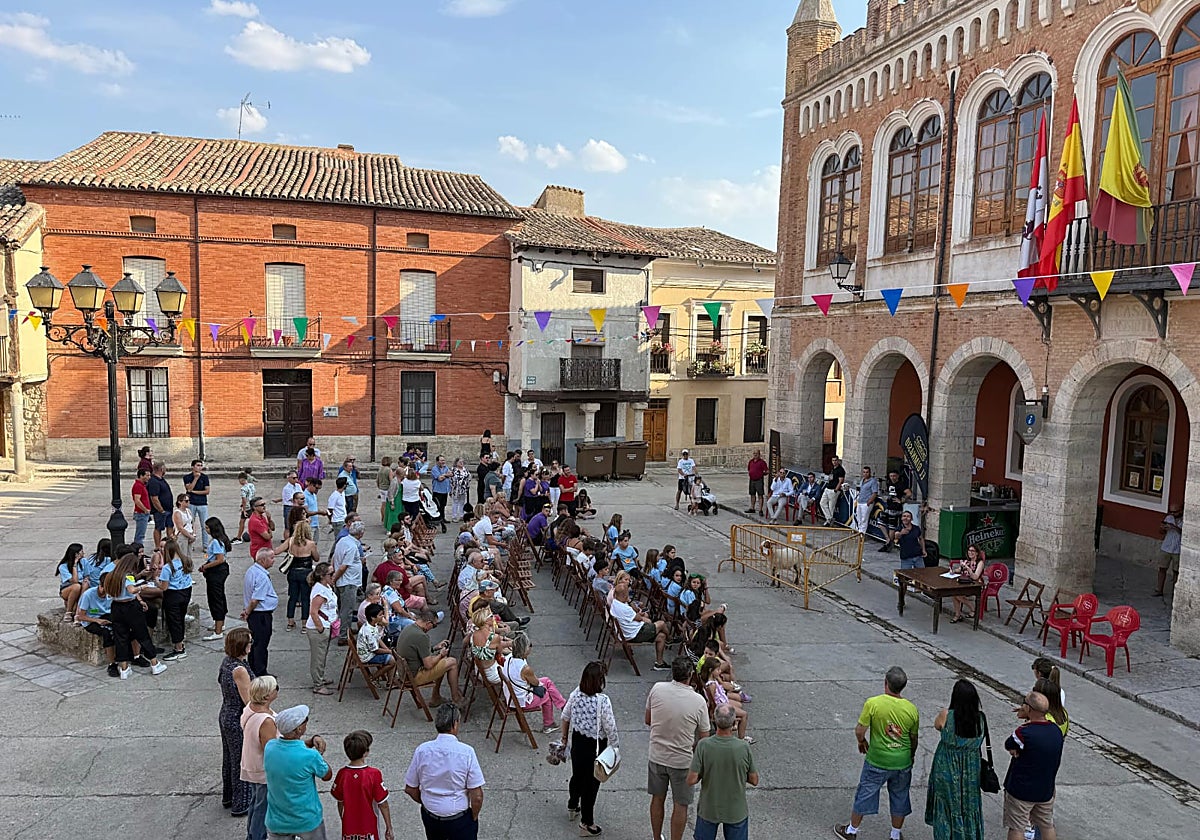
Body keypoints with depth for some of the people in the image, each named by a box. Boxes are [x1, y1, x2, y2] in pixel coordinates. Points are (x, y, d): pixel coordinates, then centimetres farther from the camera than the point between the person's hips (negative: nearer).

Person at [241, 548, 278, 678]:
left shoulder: (251, 570, 7)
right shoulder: (262, 577, -25)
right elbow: (254, 600, -25)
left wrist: (247, 611, 21)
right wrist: (248, 612, -9)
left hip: (253, 614, 10)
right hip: (261, 615, -10)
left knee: (254, 643, 19)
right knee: (261, 644, 1)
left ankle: (253, 671, 30)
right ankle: (260, 674, 9)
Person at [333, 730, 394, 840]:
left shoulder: (342, 774, -13)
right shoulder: (374, 774, -23)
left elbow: (340, 804, 0)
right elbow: (383, 805, -15)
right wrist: (389, 828, -3)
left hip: (349, 830, 3)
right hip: (369, 831, -3)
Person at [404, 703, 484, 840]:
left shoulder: (422, 750, -10)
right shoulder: (466, 752, -19)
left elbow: (410, 789, 2)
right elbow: (477, 796, -15)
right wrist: (474, 817, 4)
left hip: (430, 817, 4)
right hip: (459, 818, -4)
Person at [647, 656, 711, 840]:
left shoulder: (657, 689, -13)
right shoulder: (698, 701, -19)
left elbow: (648, 720, 2)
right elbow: (704, 738, -7)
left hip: (657, 756, 3)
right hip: (682, 760, -3)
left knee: (657, 799, 22)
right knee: (680, 806, 14)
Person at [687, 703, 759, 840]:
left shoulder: (703, 745, -23)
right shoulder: (744, 747, -22)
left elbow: (691, 780, -18)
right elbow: (754, 781, -9)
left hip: (708, 809, 0)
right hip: (736, 811, 0)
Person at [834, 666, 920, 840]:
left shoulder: (873, 703, -20)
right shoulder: (912, 709, -10)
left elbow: (859, 730, -15)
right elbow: (914, 739, 3)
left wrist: (862, 742, 7)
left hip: (877, 762, -2)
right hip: (902, 763, 2)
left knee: (865, 794, 14)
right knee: (899, 798, 21)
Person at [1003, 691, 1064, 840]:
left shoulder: (1023, 733, -28)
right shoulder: (1056, 731, -6)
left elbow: (1008, 745, -10)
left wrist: (1025, 722, -12)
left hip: (1020, 791, -6)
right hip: (1046, 790, 6)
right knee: (1047, 827, 23)